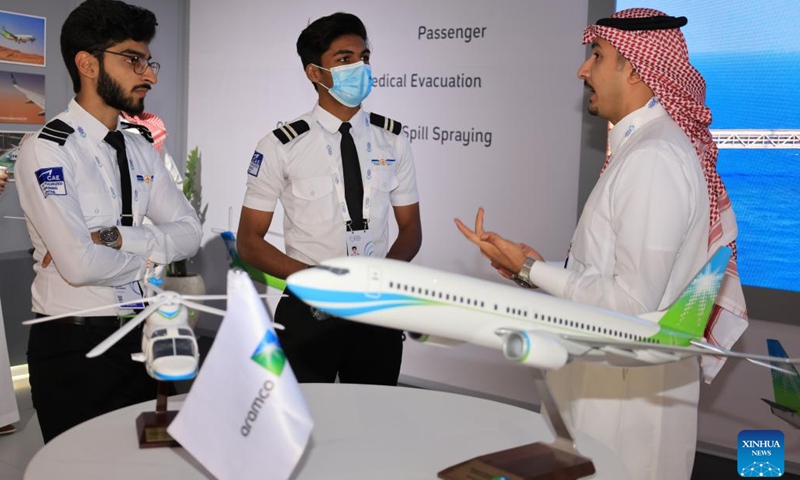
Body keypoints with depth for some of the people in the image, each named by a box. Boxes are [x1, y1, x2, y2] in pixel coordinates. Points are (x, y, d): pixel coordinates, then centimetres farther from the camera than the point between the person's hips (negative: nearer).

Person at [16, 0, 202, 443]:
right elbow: (80, 264, -24)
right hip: (73, 347, -6)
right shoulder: (47, 152, -14)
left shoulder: (141, 152, 8)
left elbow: (189, 234, 0)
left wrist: (121, 238, -16)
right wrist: (151, 253, -8)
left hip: (140, 337, 6)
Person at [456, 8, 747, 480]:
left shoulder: (653, 157, -22)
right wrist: (538, 266, 7)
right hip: (611, 374, 9)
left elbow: (633, 302, -23)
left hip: (628, 390, -9)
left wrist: (529, 269, -16)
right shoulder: (643, 145, 9)